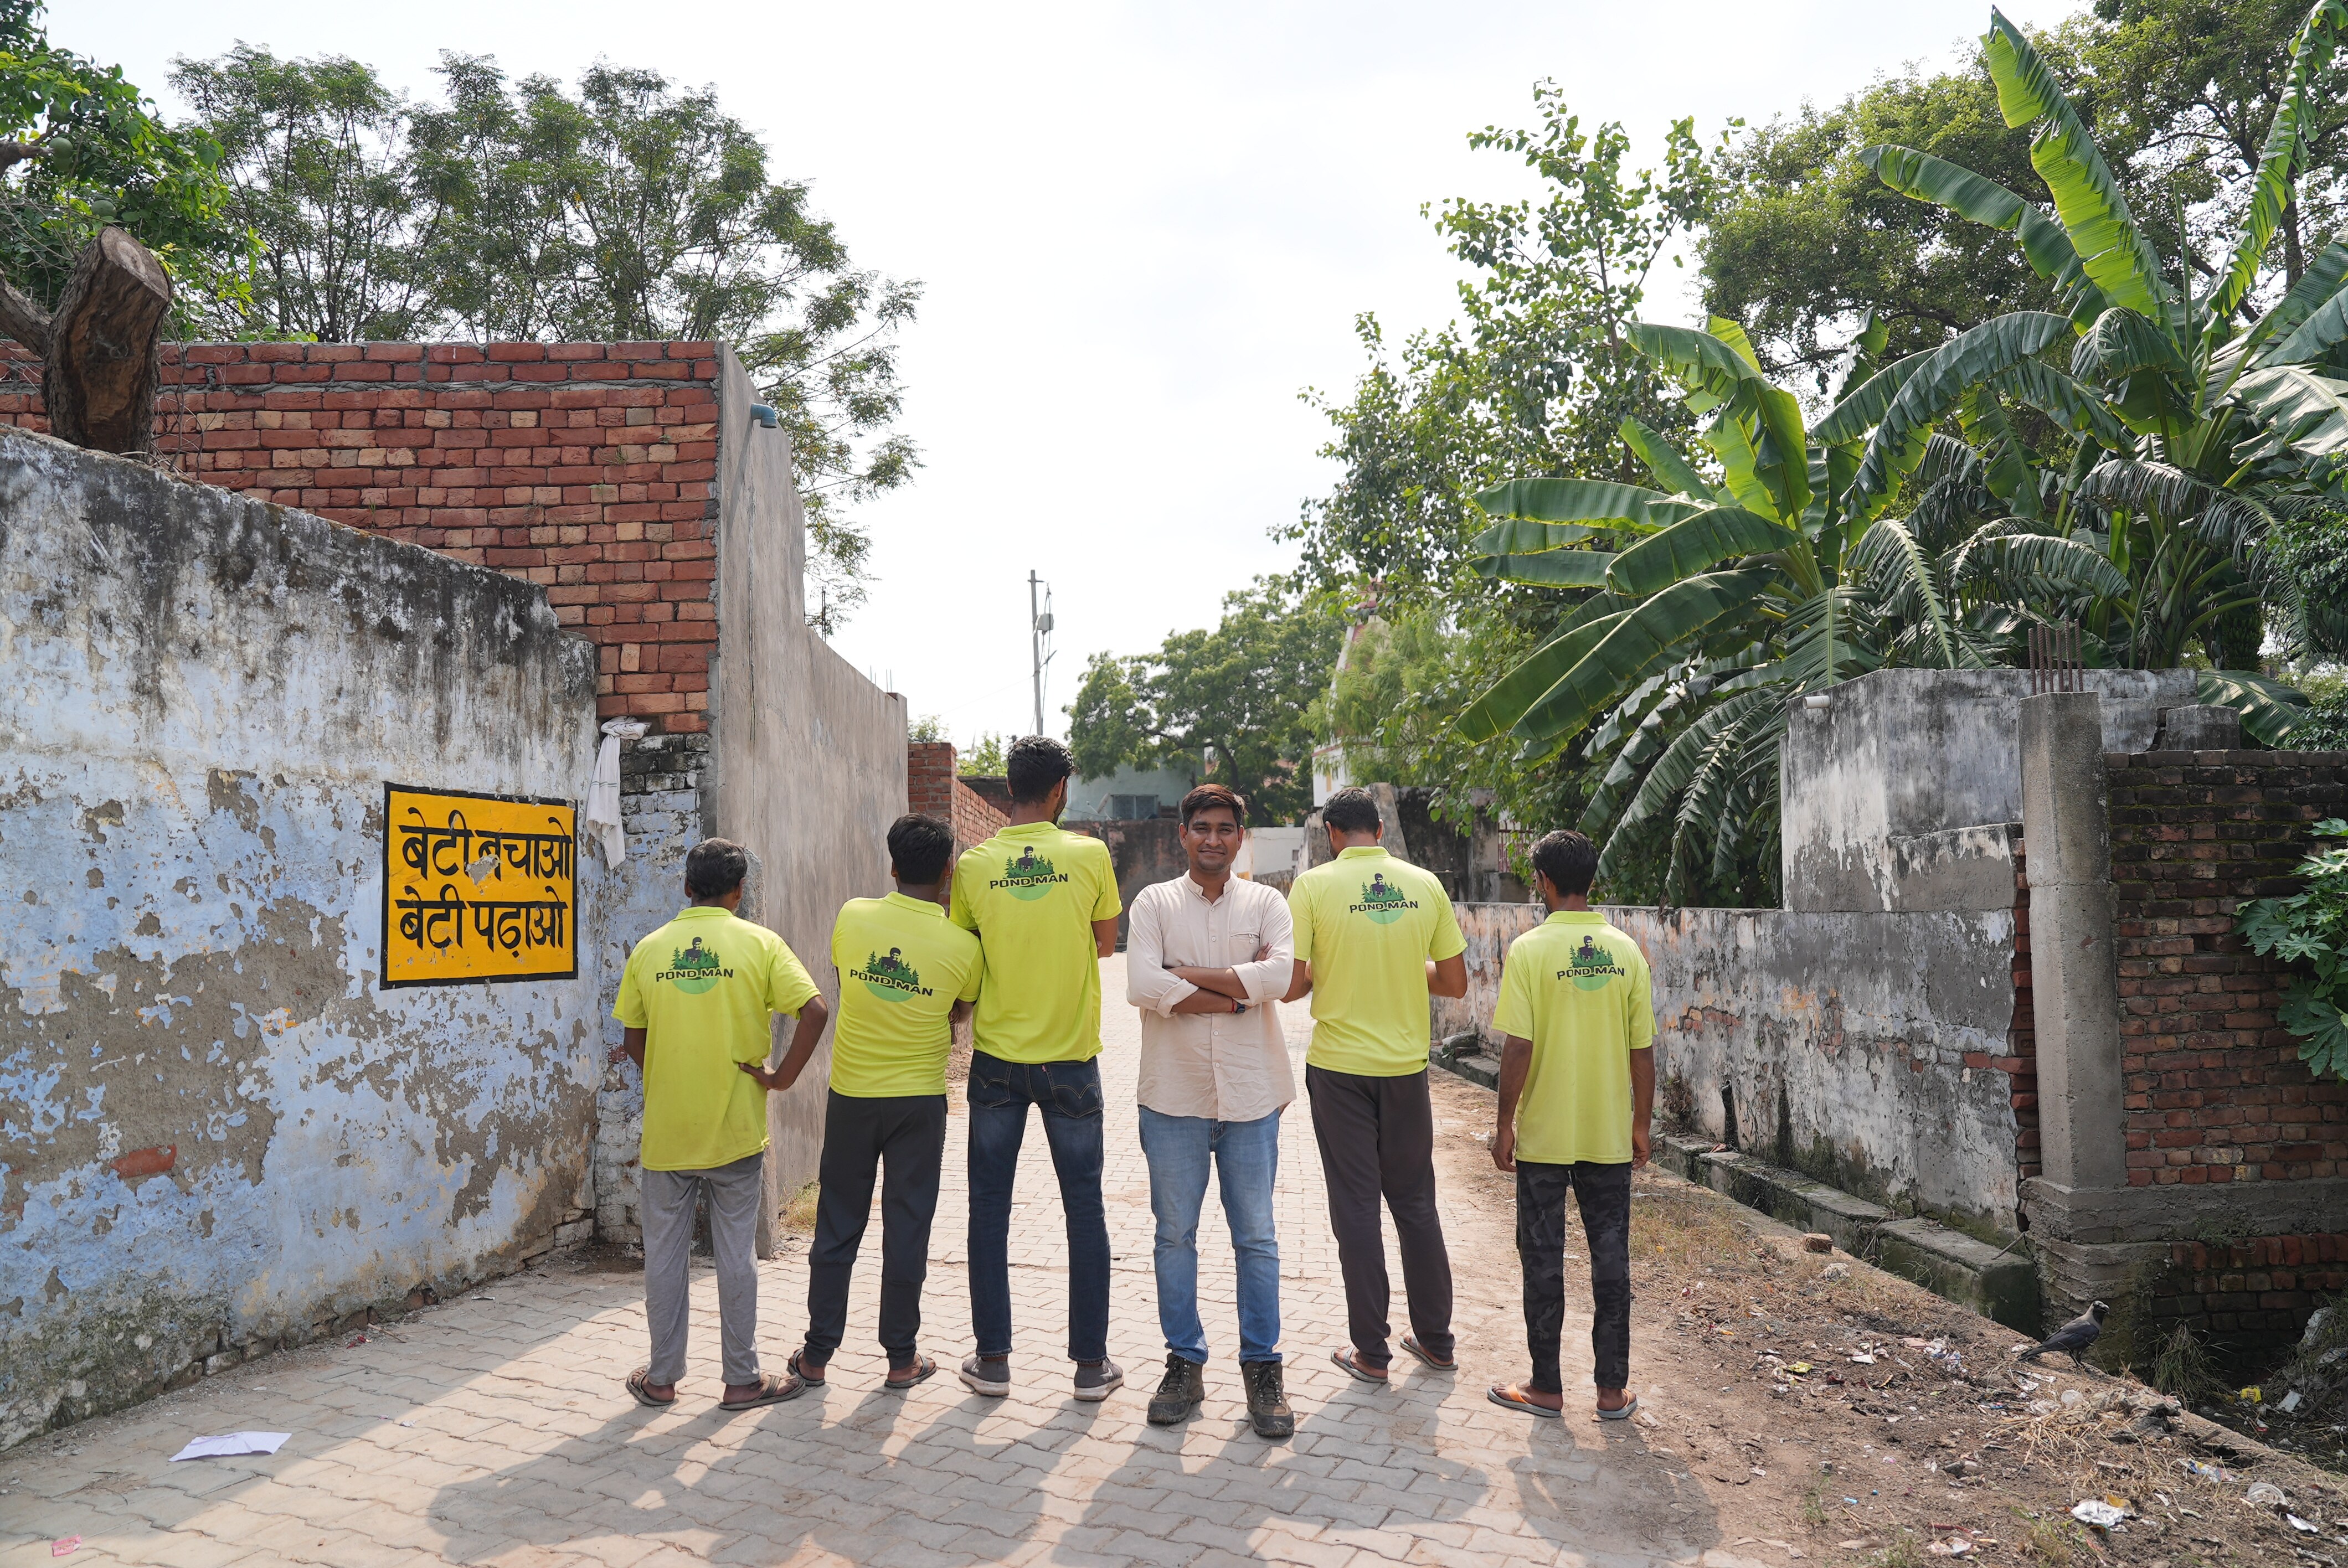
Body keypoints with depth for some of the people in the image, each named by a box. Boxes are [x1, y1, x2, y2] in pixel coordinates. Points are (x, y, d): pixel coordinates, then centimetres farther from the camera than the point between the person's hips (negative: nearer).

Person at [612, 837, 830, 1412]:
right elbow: (815, 1011, -16)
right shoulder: (760, 943, -6)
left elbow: (633, 1040, 6)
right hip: (735, 1131, -2)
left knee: (664, 1253, 13)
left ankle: (662, 1377, 23)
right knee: (735, 1254, 8)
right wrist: (782, 1077, -7)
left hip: (665, 1131, 2)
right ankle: (742, 1379, 16)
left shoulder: (649, 949, 1)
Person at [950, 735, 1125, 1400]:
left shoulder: (974, 865, -6)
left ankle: (992, 1359, 18)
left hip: (997, 1058, 1)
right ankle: (1091, 1362, 16)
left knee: (989, 1210, 12)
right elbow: (1106, 944, 4)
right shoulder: (1090, 855, -8)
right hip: (1071, 1058, -1)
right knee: (1084, 1209, 10)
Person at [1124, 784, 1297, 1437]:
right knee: (1175, 1235, 9)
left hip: (1251, 1094, 0)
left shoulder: (1266, 903, 4)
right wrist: (1237, 992, -13)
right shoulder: (1154, 903, 3)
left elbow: (1281, 976, -15)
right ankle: (1184, 1364, 23)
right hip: (1174, 1095, 0)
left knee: (1257, 1237, 7)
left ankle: (1262, 1368, 20)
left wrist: (1188, 975, -14)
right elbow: (1141, 986, -14)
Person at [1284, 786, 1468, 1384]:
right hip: (1407, 1065, 3)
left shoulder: (1314, 885, -9)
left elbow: (1290, 985, -14)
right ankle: (1436, 1339, 26)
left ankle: (1371, 1352, 14)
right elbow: (1454, 982, 4)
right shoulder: (1425, 884, 0)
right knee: (1416, 1202, 16)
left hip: (1339, 1066, -3)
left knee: (1356, 1207, 7)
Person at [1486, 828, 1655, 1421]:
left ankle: (1546, 1387, 17)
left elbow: (1518, 1047, -14)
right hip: (1609, 1135, 3)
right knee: (1610, 1256, 12)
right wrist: (1641, 1123, 12)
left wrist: (1506, 1123, -4)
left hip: (1545, 1134, -3)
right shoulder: (1625, 950, -2)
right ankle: (1613, 1389, 19)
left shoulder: (1529, 949, -12)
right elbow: (1643, 1050, 1)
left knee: (1544, 1258, 8)